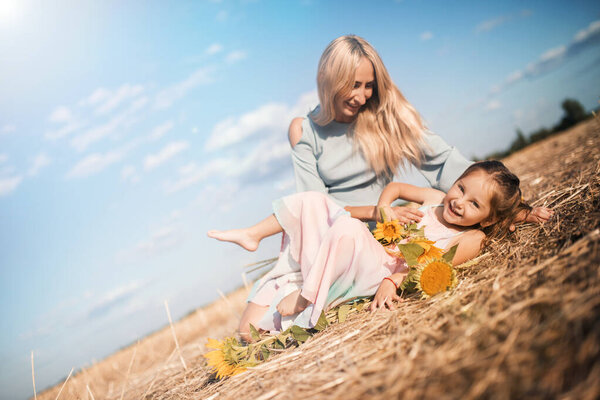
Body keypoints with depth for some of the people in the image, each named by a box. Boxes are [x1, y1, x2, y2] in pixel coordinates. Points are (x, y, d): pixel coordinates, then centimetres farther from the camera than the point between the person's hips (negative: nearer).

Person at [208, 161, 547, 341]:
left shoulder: (472, 238, -7)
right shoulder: (439, 199, 12)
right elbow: (395, 187, 23)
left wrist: (395, 279, -33)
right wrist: (381, 209, 4)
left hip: (380, 271, -8)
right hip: (375, 240, 8)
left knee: (348, 229, -38)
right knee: (312, 201, 1)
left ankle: (305, 296, -21)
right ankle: (253, 235, 10)